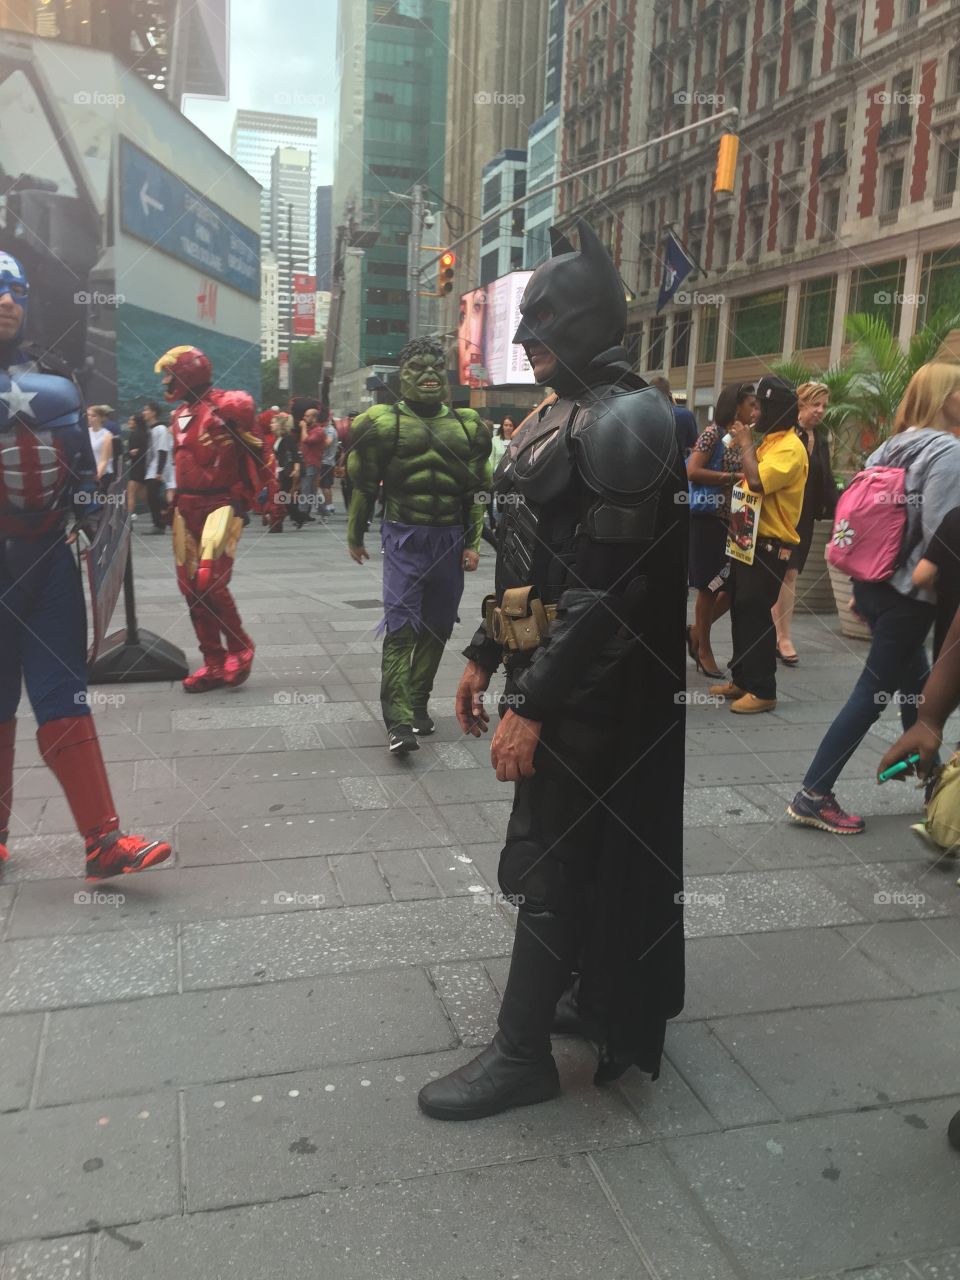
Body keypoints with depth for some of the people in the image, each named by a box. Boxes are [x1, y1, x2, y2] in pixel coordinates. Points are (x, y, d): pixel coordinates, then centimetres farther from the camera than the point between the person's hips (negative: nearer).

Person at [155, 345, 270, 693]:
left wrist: (243, 499, -9)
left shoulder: (229, 407, -10)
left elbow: (256, 455, -9)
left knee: (210, 582, -17)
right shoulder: (180, 415, 16)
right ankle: (214, 664, 15)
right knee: (190, 585, 6)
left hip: (221, 505, -8)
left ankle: (240, 649, 5)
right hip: (187, 507, 8)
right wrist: (176, 496, 21)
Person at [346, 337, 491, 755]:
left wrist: (472, 543, 5)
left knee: (437, 626, 9)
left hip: (450, 540, 4)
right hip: (404, 537, -4)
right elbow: (363, 484, 5)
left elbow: (477, 489, 10)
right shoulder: (384, 423, -1)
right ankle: (399, 721, -7)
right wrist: (355, 536, 9)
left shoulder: (467, 425, 8)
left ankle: (418, 703, 24)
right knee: (401, 625, -9)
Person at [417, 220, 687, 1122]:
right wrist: (483, 654, 17)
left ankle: (521, 1053, 14)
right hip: (549, 669, 9)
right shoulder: (559, 415, 14)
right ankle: (598, 998, 37)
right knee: (587, 848, 19)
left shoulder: (623, 422, -18)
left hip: (588, 686, -9)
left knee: (548, 860, -1)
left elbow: (606, 591, -24)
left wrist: (531, 707, -24)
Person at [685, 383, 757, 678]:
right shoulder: (714, 433, -9)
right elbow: (692, 471, -19)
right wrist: (734, 478, -19)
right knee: (710, 587, 1)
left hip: (735, 520, 7)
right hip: (709, 518, -7)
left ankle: (697, 631, 26)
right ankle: (703, 650, 16)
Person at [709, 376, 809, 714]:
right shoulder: (769, 441, 14)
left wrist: (746, 444, -16)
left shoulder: (790, 448, -16)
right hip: (750, 540, 10)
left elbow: (757, 481, -29)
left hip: (770, 546, -10)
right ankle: (741, 679, 23)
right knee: (741, 610, 13)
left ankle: (763, 690, 0)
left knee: (755, 614, -8)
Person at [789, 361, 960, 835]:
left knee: (916, 685, 19)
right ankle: (813, 796, 1)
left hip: (875, 583, 8)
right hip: (908, 593, -8)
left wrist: (862, 581, 18)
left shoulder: (892, 446, 9)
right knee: (872, 694, -2)